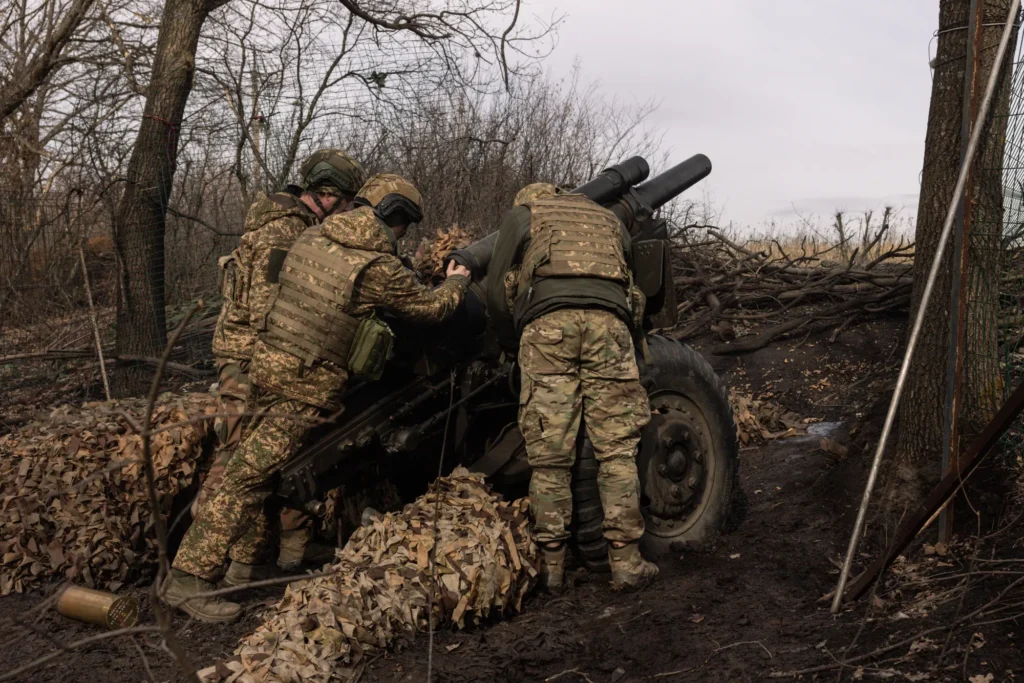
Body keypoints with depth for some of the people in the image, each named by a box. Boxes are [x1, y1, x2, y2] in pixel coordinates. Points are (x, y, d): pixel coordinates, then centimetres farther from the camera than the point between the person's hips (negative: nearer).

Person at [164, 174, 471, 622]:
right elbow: (429, 307, 3)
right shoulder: (379, 267, -11)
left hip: (267, 363, 8)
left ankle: (251, 561, 30)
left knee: (265, 469, 20)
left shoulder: (310, 238, 8)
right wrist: (457, 282, 22)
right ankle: (189, 579, -7)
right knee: (250, 476, -8)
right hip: (305, 386, -8)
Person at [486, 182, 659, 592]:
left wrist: (513, 344, 27)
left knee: (549, 453, 1)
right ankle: (626, 563, 2)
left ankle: (552, 566, 5)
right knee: (617, 448, 3)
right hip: (609, 322, 2)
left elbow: (499, 292, 16)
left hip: (547, 322, -2)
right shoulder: (609, 220, 35)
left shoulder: (521, 215, 26)